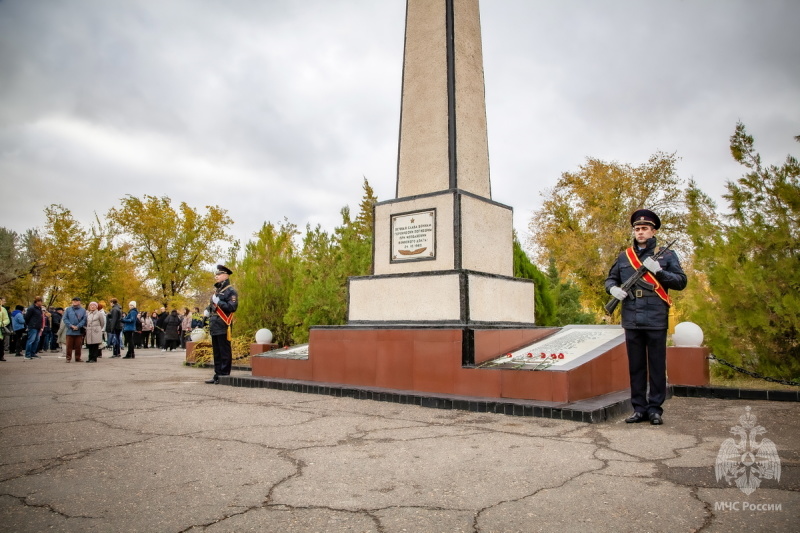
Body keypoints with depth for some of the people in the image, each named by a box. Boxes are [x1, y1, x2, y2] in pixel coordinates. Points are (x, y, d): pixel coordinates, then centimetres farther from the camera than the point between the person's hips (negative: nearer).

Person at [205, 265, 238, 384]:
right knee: (216, 352, 13)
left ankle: (224, 376, 2)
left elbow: (232, 307, -16)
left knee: (224, 352, -3)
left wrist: (218, 302, -20)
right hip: (214, 327, 9)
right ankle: (217, 375, 20)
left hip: (223, 327, -9)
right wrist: (208, 310, 12)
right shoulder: (217, 291, 20)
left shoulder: (230, 291, -6)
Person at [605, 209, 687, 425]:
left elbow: (681, 281, 1)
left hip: (656, 319, -2)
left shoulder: (667, 255, 6)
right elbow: (610, 278, 19)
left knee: (656, 366, 3)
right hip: (631, 320, 3)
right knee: (635, 366, 8)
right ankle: (639, 408, 15)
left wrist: (658, 270, -13)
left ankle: (655, 408, 12)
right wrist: (613, 288, -4)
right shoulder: (623, 257, 13)